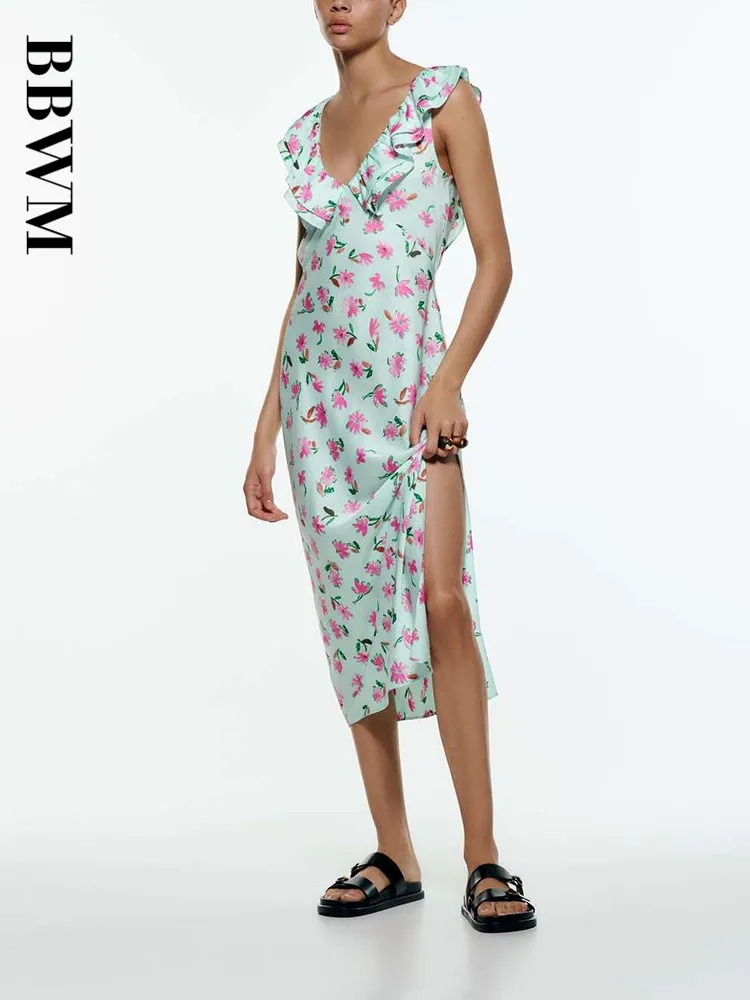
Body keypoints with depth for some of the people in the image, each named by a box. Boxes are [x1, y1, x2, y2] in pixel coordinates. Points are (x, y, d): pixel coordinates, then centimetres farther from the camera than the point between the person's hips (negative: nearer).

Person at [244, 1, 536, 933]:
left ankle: (484, 860, -9)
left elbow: (495, 259, -4)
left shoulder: (444, 98, 1)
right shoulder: (307, 131, 16)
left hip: (407, 378, -5)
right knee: (353, 613, 4)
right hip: (317, 389, 5)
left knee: (439, 597, -18)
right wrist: (264, 432, 14)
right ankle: (394, 856, 12)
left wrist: (448, 380, -16)